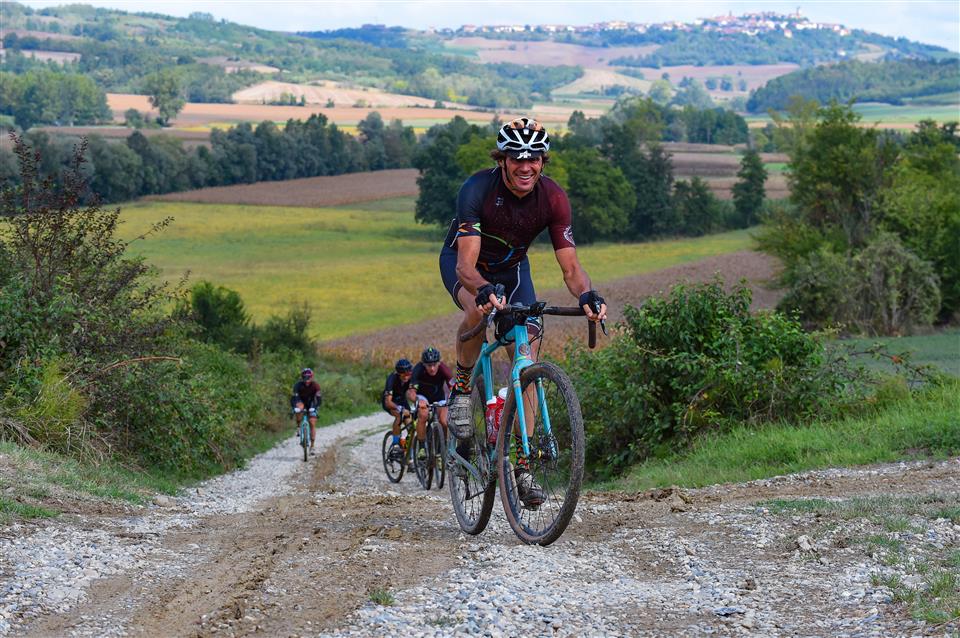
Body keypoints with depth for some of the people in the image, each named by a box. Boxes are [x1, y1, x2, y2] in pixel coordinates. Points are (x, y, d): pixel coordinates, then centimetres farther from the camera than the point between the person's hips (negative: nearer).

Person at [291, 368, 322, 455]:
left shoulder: (315, 385, -23)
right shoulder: (298, 385, -24)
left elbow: (319, 397, -27)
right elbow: (293, 397, -30)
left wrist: (315, 406, -43)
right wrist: (294, 408, -45)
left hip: (311, 405, 0)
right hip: (301, 402, 0)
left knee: (312, 424, -9)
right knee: (298, 409, -38)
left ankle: (312, 447, -3)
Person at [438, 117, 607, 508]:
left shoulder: (553, 199, -24)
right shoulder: (478, 189, -33)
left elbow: (570, 267, -23)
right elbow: (467, 265, -39)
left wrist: (587, 295, -45)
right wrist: (484, 290, -61)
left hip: (512, 269, 3)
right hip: (462, 262, -3)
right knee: (481, 309, -39)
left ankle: (523, 467, -6)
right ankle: (462, 385, -12)